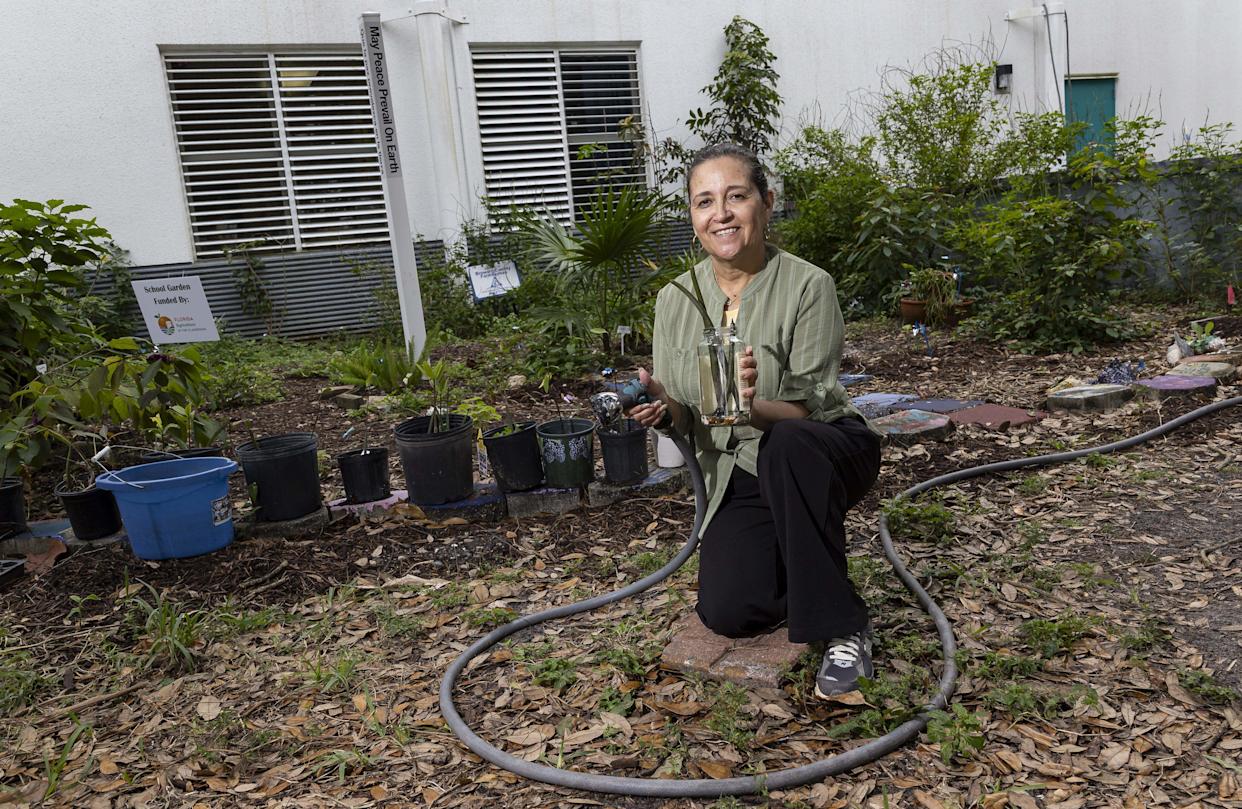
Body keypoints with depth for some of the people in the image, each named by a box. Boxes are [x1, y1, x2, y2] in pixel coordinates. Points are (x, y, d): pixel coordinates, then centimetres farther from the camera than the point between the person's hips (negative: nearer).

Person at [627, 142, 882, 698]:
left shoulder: (808, 287, -17)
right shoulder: (674, 300, -4)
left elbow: (811, 410, -19)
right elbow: (684, 416, 1)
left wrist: (755, 406, -40)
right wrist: (661, 407, -23)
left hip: (821, 456, -3)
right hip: (736, 476, 3)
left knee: (786, 446, -39)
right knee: (727, 613, -18)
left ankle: (844, 629, -23)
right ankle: (800, 568, 18)